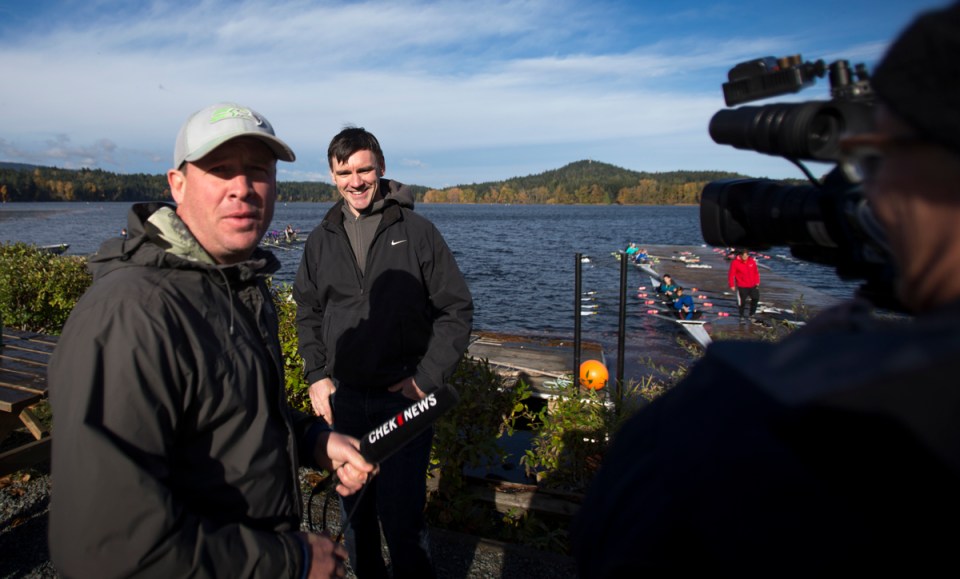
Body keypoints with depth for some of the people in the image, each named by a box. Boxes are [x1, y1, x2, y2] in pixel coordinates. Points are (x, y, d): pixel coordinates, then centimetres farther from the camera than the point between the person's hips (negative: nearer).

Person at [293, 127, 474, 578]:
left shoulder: (416, 231, -5)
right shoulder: (321, 239, 7)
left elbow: (456, 309, -4)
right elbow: (307, 312, 16)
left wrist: (427, 378, -10)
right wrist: (317, 375, 5)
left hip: (403, 397, -4)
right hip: (342, 397, 4)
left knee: (402, 514, 0)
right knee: (354, 508, 18)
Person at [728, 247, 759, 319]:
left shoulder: (752, 261, -3)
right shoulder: (735, 262, -16)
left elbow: (756, 272, 9)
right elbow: (731, 274, -12)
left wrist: (757, 282, 11)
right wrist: (732, 285, -12)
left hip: (753, 285, 5)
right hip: (742, 287, -5)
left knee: (755, 298, 14)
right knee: (742, 301, 0)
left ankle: (752, 313, 34)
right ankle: (741, 316, 18)